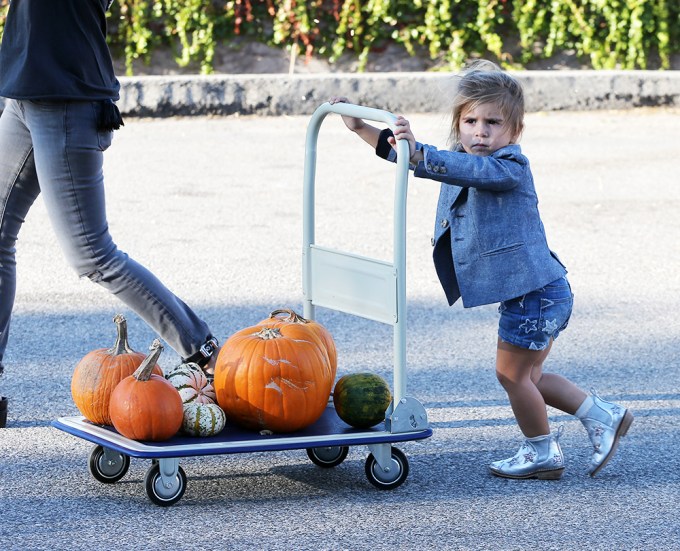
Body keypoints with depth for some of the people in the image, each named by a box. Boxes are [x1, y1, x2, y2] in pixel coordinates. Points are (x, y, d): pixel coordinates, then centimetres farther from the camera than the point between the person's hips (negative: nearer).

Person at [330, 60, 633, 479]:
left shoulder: (510, 166, -18)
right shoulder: (462, 160, 10)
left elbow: (470, 169, -38)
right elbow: (404, 153, 19)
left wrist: (418, 154, -50)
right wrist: (361, 129, 12)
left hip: (534, 291, -10)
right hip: (539, 292, 10)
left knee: (512, 374, 3)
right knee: (528, 377, 18)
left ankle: (543, 452, 19)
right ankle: (603, 416, 25)